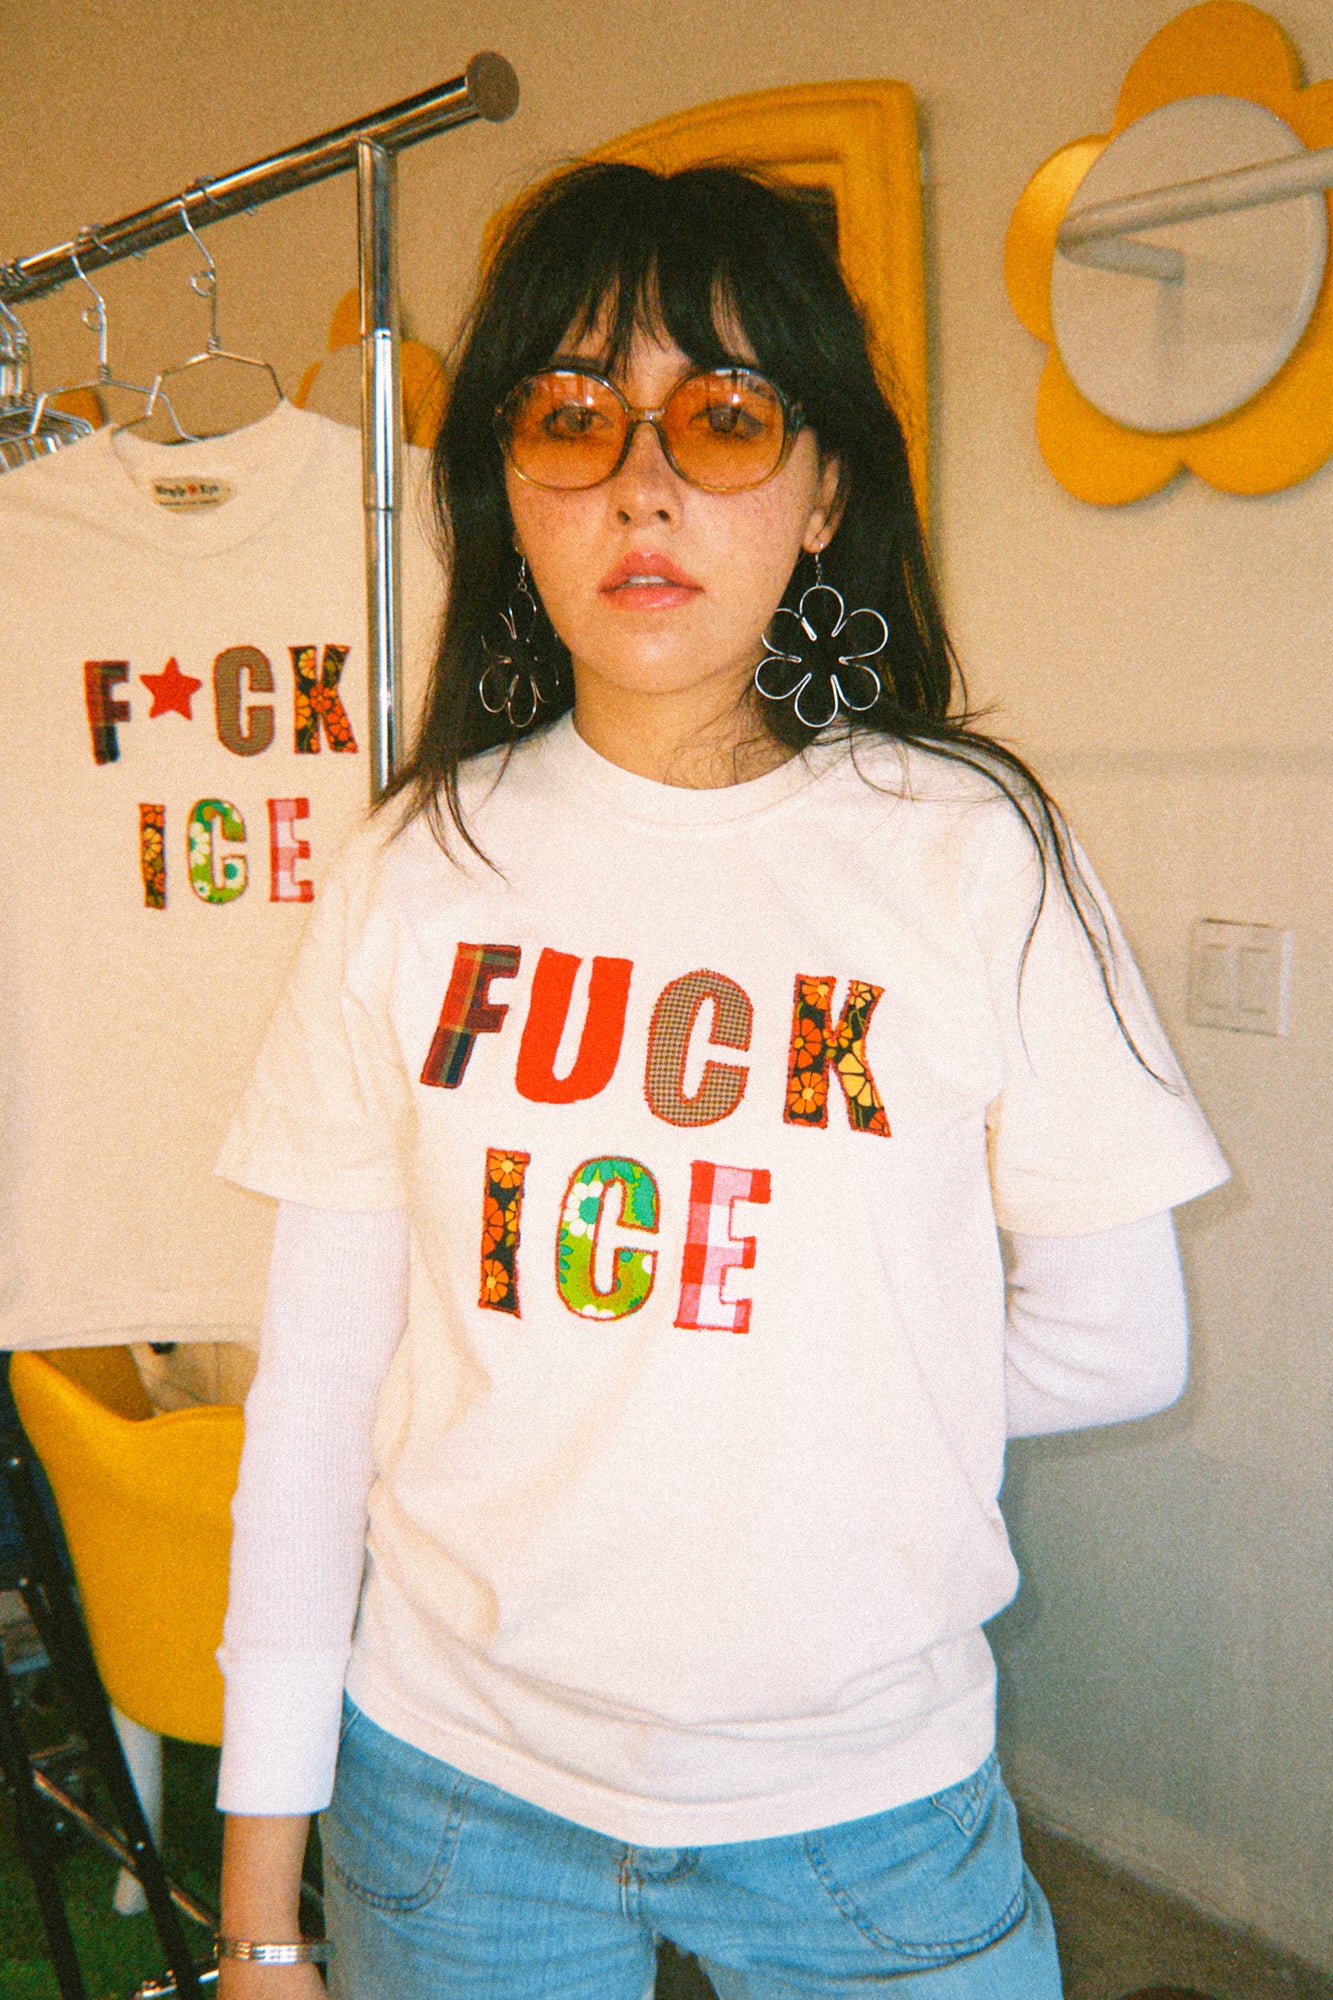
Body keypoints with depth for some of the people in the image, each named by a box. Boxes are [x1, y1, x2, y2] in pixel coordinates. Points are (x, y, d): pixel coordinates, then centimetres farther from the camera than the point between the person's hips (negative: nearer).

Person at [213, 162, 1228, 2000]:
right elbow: (316, 1391, -5)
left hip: (868, 1790, 0)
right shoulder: (417, 876, -7)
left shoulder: (973, 850, -10)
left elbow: (1118, 1342, -3)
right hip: (453, 1777, 1)